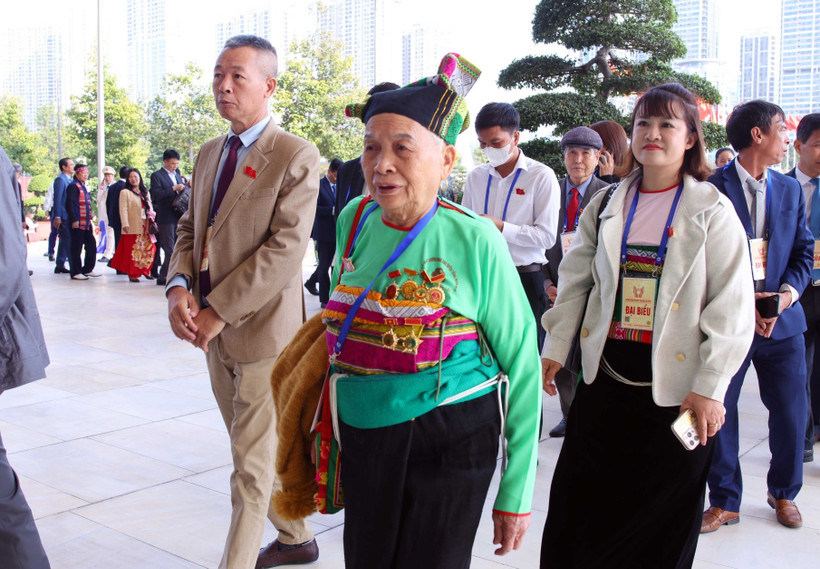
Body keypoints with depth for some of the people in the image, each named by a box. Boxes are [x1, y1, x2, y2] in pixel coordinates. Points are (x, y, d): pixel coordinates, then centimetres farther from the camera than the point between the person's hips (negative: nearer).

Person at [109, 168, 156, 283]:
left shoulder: (145, 193, 17)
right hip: (132, 227, -5)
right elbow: (123, 209, -7)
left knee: (148, 249, 1)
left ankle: (144, 270, 14)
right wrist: (125, 224, -17)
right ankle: (132, 274, 1)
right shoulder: (125, 192, 1)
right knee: (132, 250, -4)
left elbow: (150, 209, 19)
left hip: (145, 227, 5)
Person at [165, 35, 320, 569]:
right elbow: (190, 228, 14)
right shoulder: (210, 153, 13)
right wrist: (180, 287, -7)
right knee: (259, 446, 20)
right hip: (215, 331, 8)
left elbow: (286, 248, -19)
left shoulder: (296, 155, -11)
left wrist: (218, 312, -19)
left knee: (252, 465, 1)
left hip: (262, 328, -8)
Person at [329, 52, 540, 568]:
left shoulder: (475, 241, -14)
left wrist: (516, 496, -8)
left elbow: (522, 366, -9)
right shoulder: (355, 219, -1)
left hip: (447, 446, -4)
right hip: (361, 437, 5)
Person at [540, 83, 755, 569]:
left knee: (662, 516, 9)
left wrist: (709, 388, -12)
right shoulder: (606, 206, 7)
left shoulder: (712, 211, -5)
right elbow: (575, 282, 11)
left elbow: (732, 307, -8)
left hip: (674, 390, -3)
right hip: (605, 378, 4)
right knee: (579, 502, 11)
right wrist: (554, 349, 8)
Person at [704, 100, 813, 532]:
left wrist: (789, 291, -7)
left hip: (782, 321, 4)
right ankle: (724, 501, 20)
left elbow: (803, 250, 11)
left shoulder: (790, 189, 11)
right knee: (717, 412, 3)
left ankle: (783, 493, 32)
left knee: (791, 414, 8)